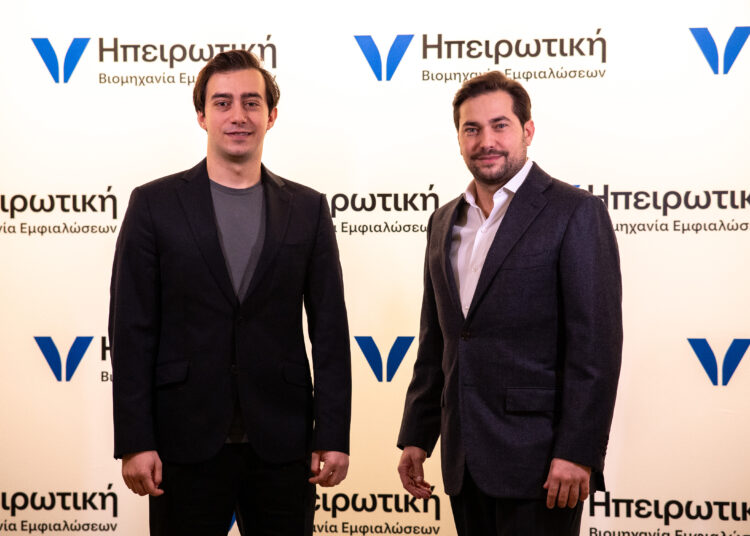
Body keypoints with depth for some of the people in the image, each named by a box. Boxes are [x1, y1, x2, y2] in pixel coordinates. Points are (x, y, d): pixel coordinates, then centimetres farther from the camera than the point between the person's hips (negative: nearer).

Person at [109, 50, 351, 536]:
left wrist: (334, 435, -1)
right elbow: (132, 331, -2)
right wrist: (134, 441, -7)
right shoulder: (155, 204, 1)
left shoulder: (308, 209, 6)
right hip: (187, 441, -1)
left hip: (283, 442, 1)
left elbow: (330, 330, 4)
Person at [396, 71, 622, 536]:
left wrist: (577, 454, -17)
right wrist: (416, 437, 13)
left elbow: (596, 343, -12)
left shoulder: (575, 213, -7)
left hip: (537, 461, -6)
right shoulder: (444, 222, 13)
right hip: (464, 459, 6)